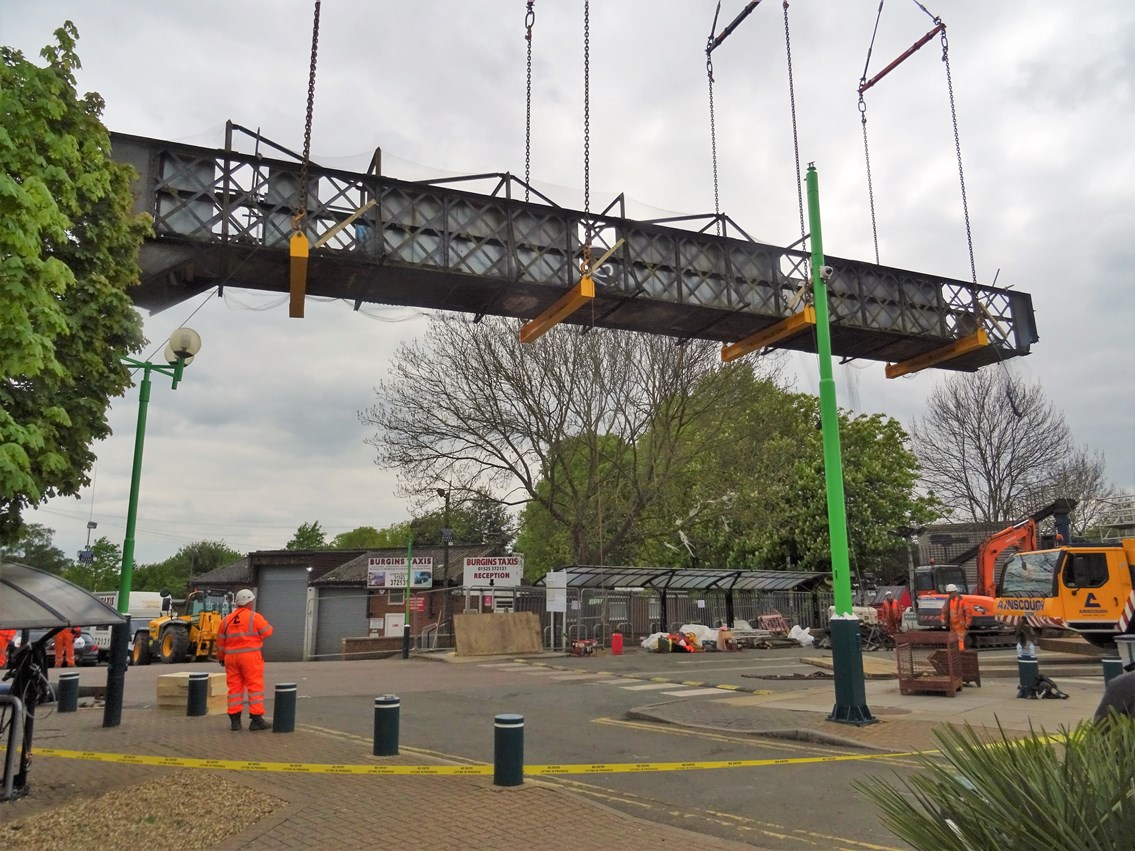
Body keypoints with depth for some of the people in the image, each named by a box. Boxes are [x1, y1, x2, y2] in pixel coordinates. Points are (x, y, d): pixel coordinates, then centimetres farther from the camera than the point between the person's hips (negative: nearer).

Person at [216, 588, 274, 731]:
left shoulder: (227, 619, 10)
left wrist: (221, 657, 28)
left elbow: (220, 641, 15)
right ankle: (256, 719, -1)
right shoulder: (254, 617, -8)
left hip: (231, 657, 5)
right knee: (255, 686, -1)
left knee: (235, 687, 10)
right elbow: (268, 632, -3)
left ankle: (234, 719, 12)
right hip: (250, 656, -5)